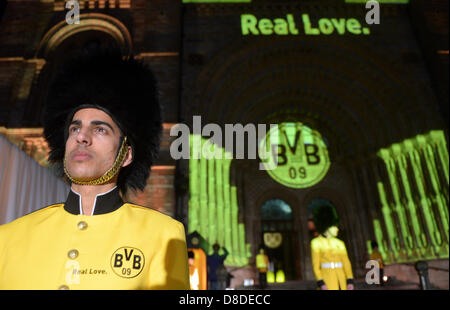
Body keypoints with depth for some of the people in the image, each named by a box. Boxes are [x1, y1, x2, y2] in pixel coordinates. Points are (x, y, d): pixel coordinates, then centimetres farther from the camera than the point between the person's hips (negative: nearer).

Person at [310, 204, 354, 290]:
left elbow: (346, 263, 7)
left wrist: (350, 281, -4)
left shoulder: (340, 243, 12)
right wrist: (321, 283, -17)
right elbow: (315, 265, -7)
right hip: (327, 279, -6)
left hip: (341, 279, 6)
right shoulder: (316, 242, -4)